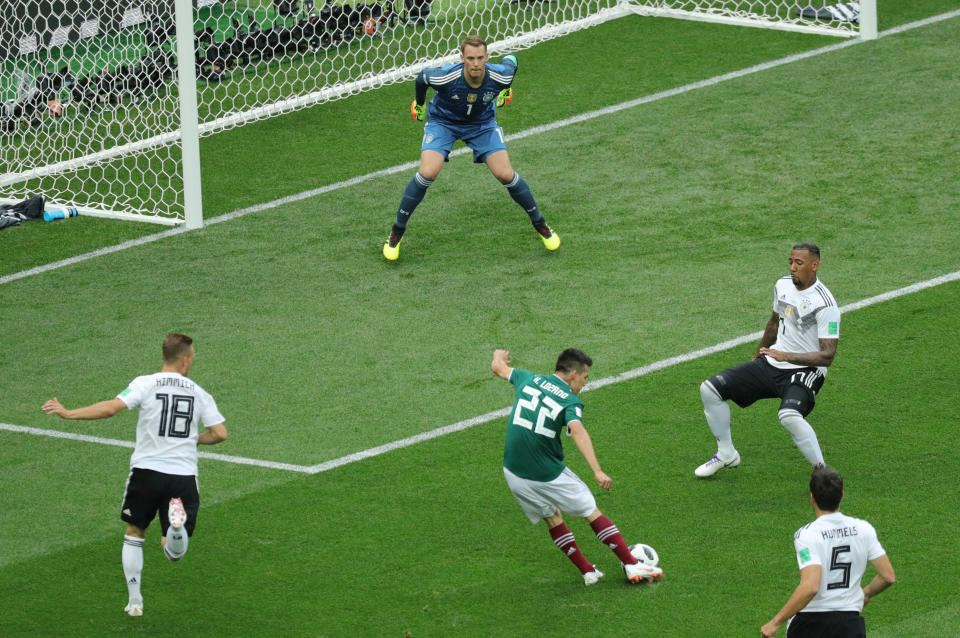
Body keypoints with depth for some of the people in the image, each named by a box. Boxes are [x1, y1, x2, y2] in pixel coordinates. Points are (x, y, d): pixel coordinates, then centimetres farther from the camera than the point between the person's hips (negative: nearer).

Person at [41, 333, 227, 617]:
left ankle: (134, 601, 18)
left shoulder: (145, 384, -2)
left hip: (146, 469, -1)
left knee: (134, 535, 21)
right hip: (183, 475, 1)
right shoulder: (199, 394, 6)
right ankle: (177, 526, -30)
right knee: (174, 553, 7)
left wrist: (68, 413, -5)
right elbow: (220, 433, 3)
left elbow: (110, 408, -14)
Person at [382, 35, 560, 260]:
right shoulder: (446, 77, -35)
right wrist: (419, 105, 7)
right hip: (443, 121, -2)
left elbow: (511, 60, -3)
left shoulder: (499, 76, -29)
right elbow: (422, 77, -11)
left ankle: (540, 224, 16)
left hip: (482, 124, 2)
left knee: (506, 175, -9)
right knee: (427, 173, -22)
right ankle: (397, 230, -3)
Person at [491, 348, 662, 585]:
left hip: (514, 473, 5)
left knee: (553, 519, 22)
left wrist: (499, 356, 47)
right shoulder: (570, 401, -12)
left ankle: (587, 572, 22)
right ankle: (632, 566, 11)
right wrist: (597, 471, -40)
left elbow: (499, 368, 22)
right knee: (593, 513, 10)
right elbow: (577, 430, -31)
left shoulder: (529, 380, 3)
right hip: (549, 474, -5)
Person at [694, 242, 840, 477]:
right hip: (771, 366, 8)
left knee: (790, 416, -38)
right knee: (710, 389, 1)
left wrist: (786, 356, -30)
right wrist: (758, 356, 33)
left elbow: (827, 356, -22)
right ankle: (726, 454, 19)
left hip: (805, 371, -8)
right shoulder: (783, 285, 4)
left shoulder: (825, 305, -20)